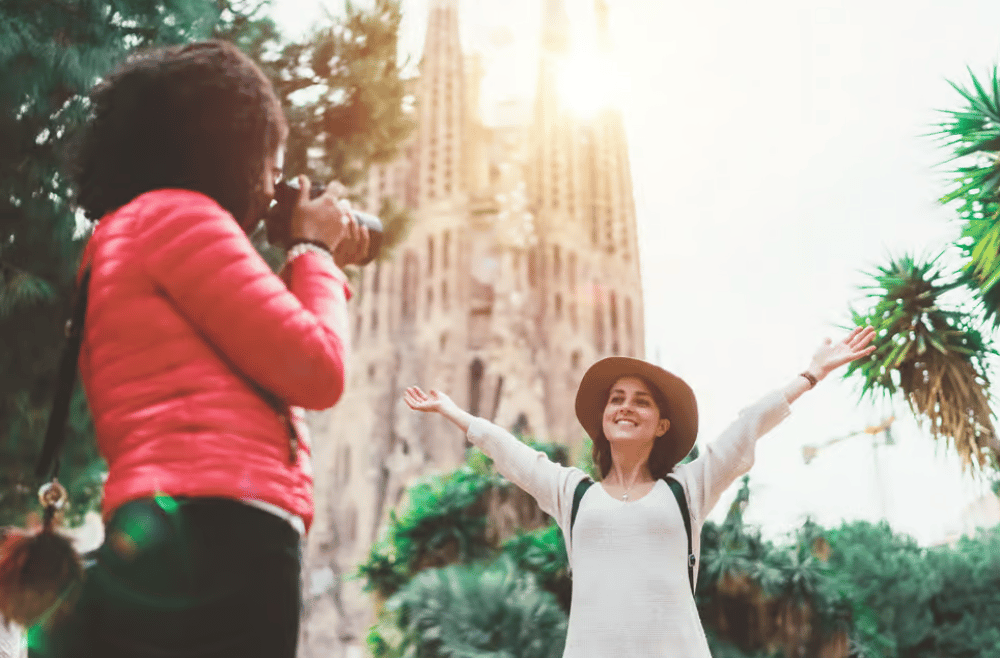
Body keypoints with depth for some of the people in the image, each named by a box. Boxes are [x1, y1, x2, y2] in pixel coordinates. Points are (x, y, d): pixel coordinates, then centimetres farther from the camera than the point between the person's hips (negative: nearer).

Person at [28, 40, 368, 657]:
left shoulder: (123, 238, 28)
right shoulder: (173, 212, -2)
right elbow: (315, 371, -8)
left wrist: (322, 267, 26)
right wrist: (314, 250, 10)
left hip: (166, 550, 10)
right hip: (213, 543, -10)